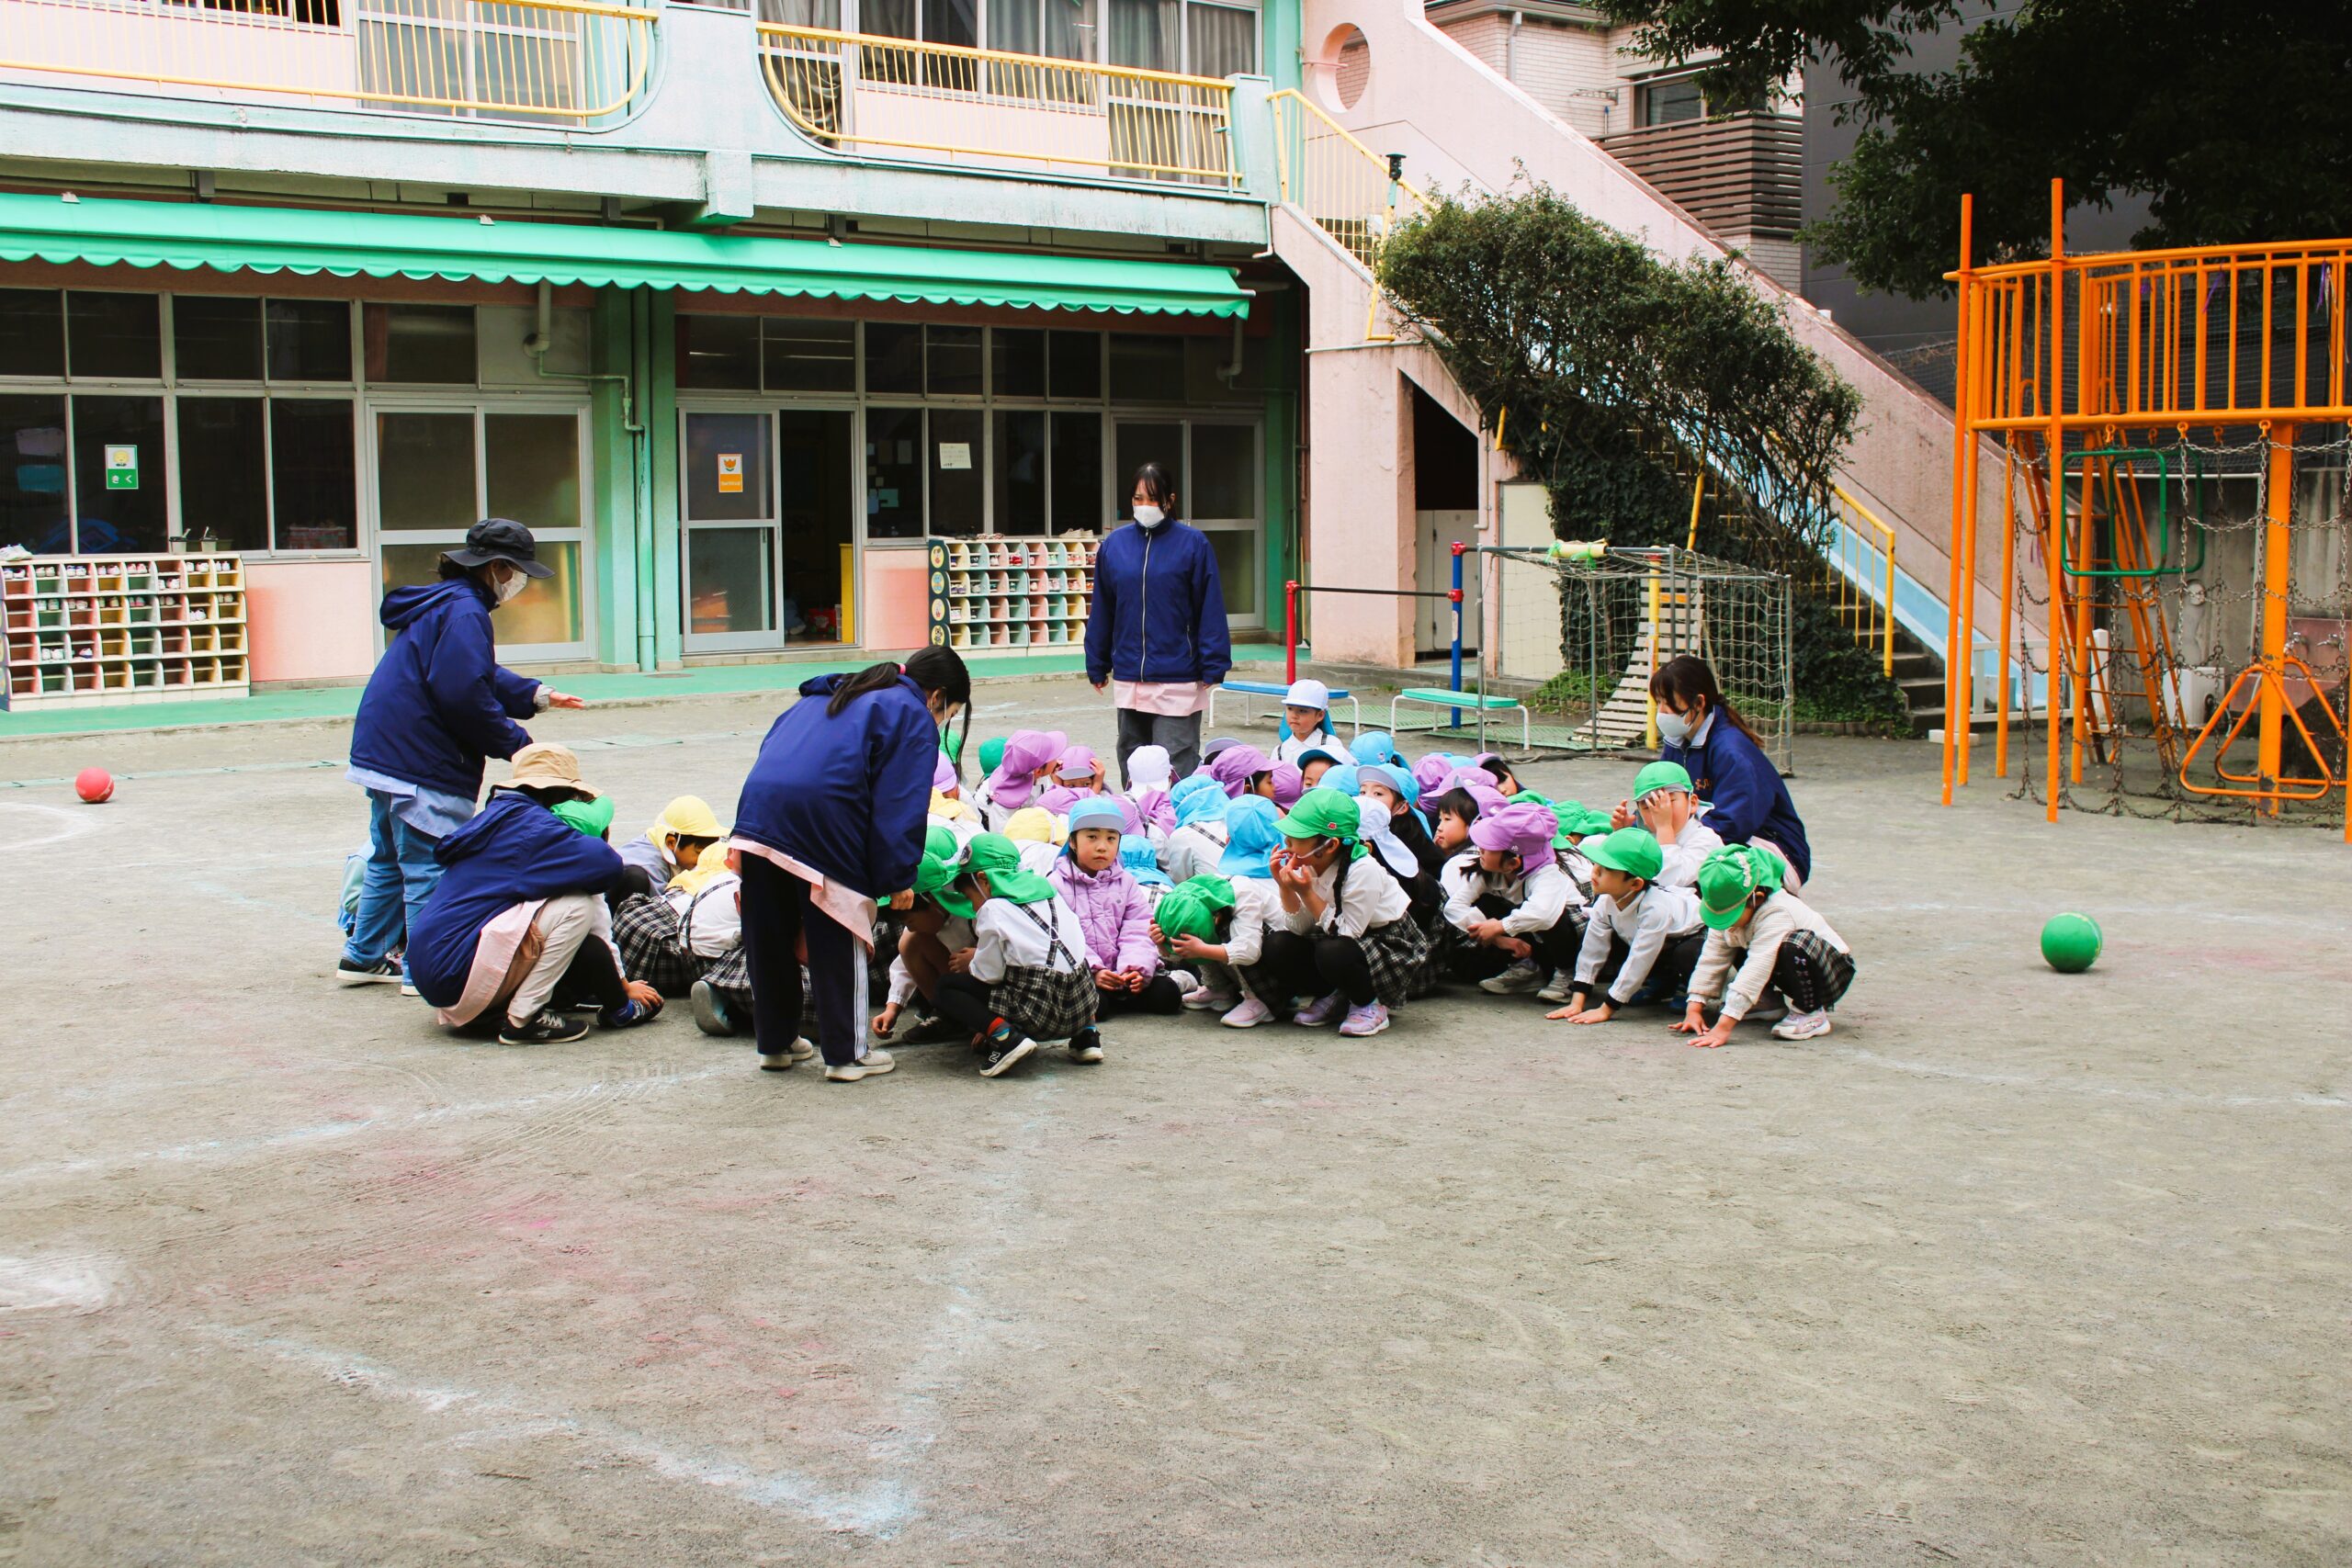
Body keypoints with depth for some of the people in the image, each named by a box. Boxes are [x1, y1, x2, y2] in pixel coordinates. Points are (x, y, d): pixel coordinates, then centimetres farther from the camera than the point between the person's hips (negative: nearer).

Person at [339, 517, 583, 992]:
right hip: (420, 764, -11)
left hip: (383, 753, 11)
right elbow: (464, 694, -25)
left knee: (388, 860, 20)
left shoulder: (440, 604, 17)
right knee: (431, 871, -4)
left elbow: (484, 677, 25)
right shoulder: (464, 612, -18)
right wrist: (515, 743, -16)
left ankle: (363, 958, 29)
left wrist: (536, 695, 18)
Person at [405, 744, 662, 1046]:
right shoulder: (531, 823, -11)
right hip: (457, 972, -10)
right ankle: (523, 1018, -9)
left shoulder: (496, 817, 18)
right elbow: (606, 864, -24)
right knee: (576, 906, -14)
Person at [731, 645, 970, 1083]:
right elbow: (901, 805, -4)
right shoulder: (914, 718, 7)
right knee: (839, 945, 7)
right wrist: (898, 878, -1)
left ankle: (775, 1042, 31)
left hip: (758, 811, 7)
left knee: (769, 940, 17)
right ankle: (846, 1054, 15)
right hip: (823, 821, -7)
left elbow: (773, 746, 28)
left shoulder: (831, 695, 31)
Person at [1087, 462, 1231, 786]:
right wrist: (1097, 665, 12)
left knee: (1175, 767, -6)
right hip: (1127, 679, 4)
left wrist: (1212, 666, -8)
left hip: (1177, 680, -4)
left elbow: (1210, 608, -4)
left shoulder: (1193, 543, -3)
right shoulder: (1114, 544, 6)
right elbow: (1101, 610, 12)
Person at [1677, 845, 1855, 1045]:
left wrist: (1723, 1026, -46)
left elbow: (1756, 971, -41)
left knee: (1795, 945, -37)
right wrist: (1693, 1010, -17)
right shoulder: (1728, 907, -11)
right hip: (1795, 969, 8)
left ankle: (1810, 1013, -16)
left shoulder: (1776, 914, -33)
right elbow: (1712, 958, -9)